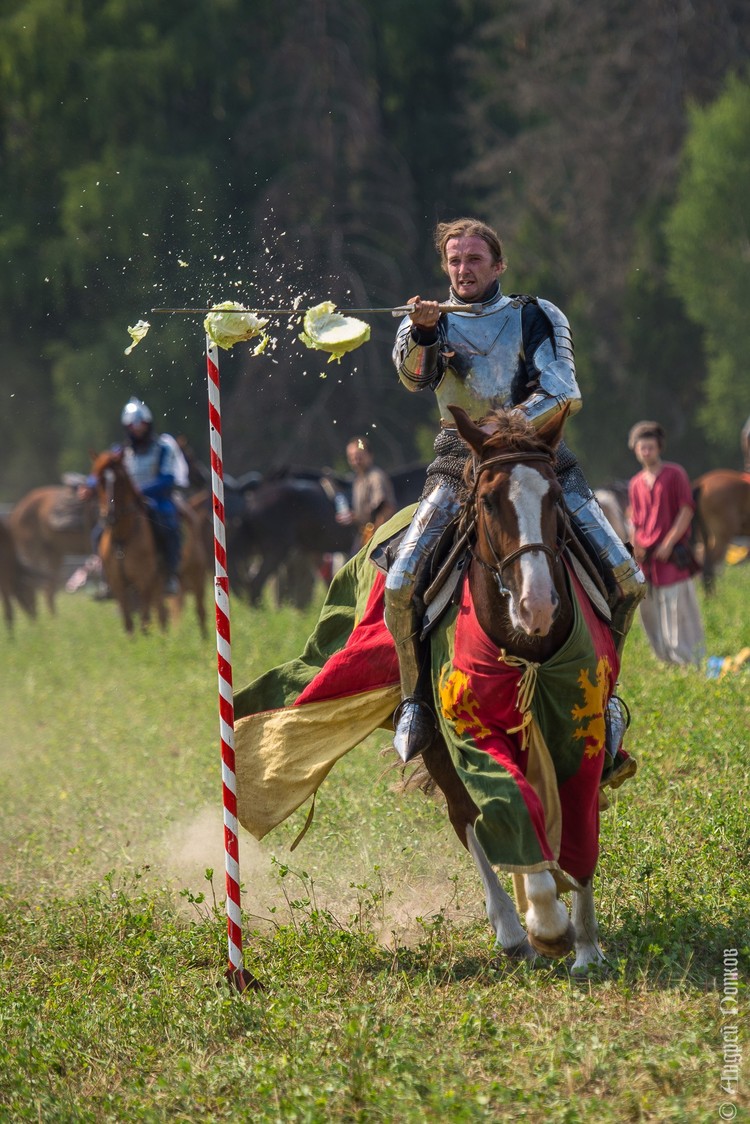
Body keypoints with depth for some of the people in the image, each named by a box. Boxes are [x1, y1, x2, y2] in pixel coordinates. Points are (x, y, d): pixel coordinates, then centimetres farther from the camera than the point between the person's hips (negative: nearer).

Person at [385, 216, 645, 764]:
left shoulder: (538, 317, 10)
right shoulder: (430, 320, 12)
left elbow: (562, 393, -3)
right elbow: (414, 377, -10)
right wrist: (422, 333, -31)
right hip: (461, 466, 0)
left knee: (625, 578, -13)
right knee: (402, 584, -20)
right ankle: (416, 699, 2)